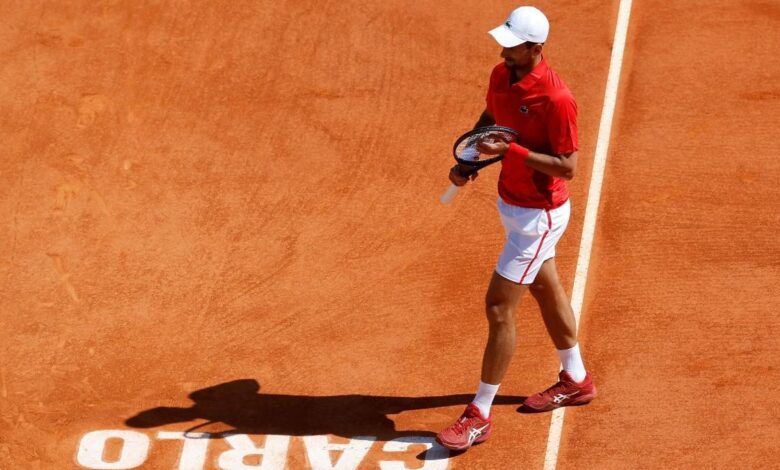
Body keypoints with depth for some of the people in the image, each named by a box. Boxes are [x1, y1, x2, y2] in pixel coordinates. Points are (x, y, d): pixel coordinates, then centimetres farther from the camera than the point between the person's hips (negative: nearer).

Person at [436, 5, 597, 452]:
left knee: (499, 307, -6)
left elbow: (568, 167, -25)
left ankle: (480, 415, 4)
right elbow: (489, 118, 16)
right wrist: (467, 158, 0)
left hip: (539, 214, -9)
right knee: (545, 290, 24)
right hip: (512, 202, 9)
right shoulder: (501, 75, -4)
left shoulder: (555, 98, -28)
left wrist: (510, 149, -32)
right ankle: (576, 380, 44)